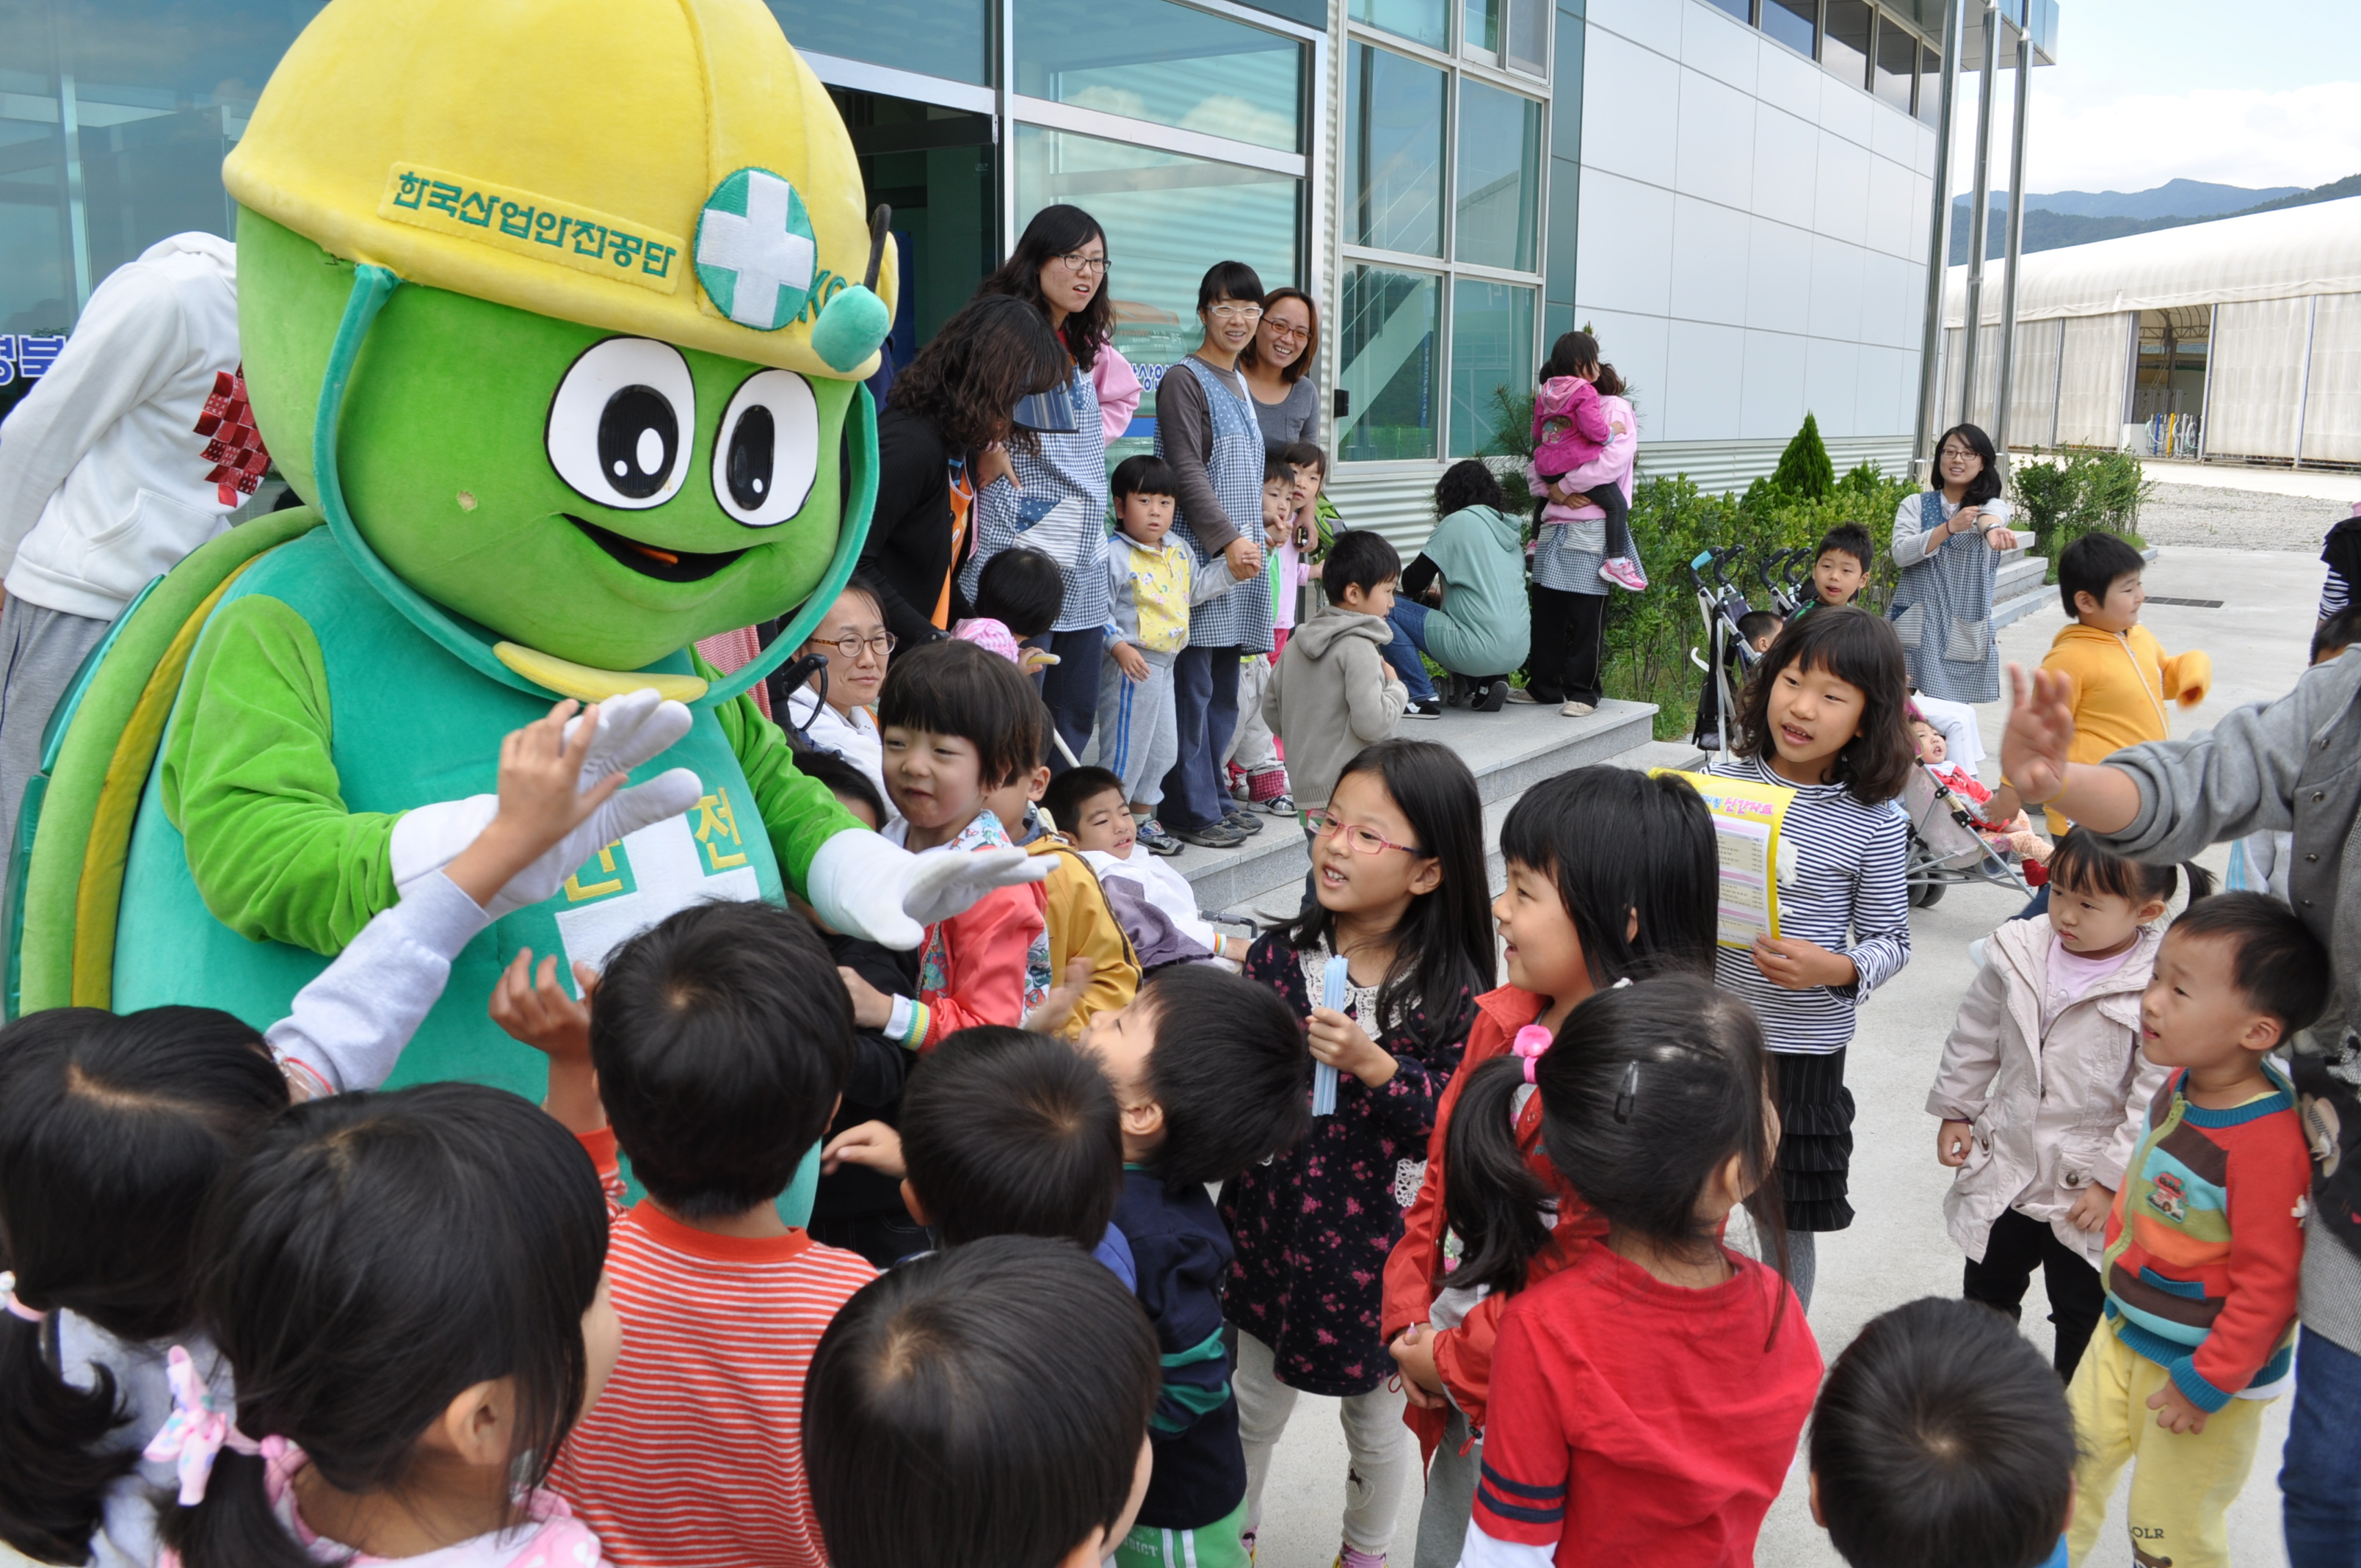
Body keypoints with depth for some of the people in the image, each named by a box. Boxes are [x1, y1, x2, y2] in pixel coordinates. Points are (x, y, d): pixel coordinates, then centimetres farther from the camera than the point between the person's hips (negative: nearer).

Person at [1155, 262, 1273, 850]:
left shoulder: (1239, 383, 19)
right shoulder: (1184, 379, -7)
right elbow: (1188, 471, -14)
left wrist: (1251, 540, 17)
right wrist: (1229, 540, -18)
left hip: (1239, 553, 8)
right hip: (1199, 554, -8)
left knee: (1223, 687, 11)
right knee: (1193, 685, -6)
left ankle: (1214, 797, 18)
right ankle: (1192, 811, -2)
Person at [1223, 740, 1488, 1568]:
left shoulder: (1452, 988, -14)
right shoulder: (1281, 957, -7)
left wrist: (1375, 1066, -28)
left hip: (1378, 1238, -2)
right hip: (1273, 1219, 2)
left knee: (1375, 1417, 19)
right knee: (1255, 1405, 21)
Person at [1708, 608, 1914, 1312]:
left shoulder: (1874, 821, -9)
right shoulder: (1723, 778, -3)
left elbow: (1890, 941, -3)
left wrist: (1837, 969, -22)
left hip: (1801, 1048, -2)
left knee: (1789, 1218, 12)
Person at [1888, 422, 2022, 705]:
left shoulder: (1993, 506, 5)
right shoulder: (1916, 504, 8)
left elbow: (1989, 517, -21)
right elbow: (1900, 554, -8)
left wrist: (1992, 528, -46)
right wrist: (1950, 527, -22)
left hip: (1964, 631, -1)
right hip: (1916, 625, 1)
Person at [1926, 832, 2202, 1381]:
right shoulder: (2019, 951, -8)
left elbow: (2156, 1097, -19)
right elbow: (1975, 1038, 5)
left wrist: (2114, 1180, -17)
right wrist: (1955, 1111, 8)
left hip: (2090, 1188, -4)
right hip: (2005, 1165, 4)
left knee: (2083, 1311, 14)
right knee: (1988, 1286, 23)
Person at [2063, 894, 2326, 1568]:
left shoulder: (2266, 1144, -31)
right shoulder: (2180, 1085, -5)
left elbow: (2268, 1285, -26)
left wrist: (2206, 1384, -19)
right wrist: (2117, 1255, 19)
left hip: (2207, 1364, -8)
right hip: (2125, 1335, 8)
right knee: (2075, 1462, 21)